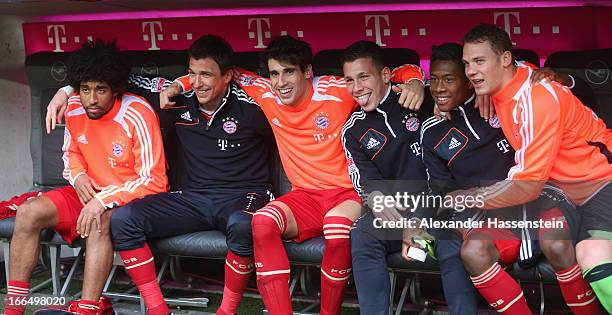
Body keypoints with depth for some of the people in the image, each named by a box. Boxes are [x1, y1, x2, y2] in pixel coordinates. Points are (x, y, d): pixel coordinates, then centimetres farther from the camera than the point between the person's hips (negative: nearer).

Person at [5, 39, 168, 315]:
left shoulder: (137, 115, -21)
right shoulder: (74, 109, -3)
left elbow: (154, 180, -22)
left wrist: (103, 201, -29)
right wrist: (78, 177, -6)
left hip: (128, 198, -6)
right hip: (88, 192, 6)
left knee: (99, 222, -38)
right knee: (28, 213, -13)